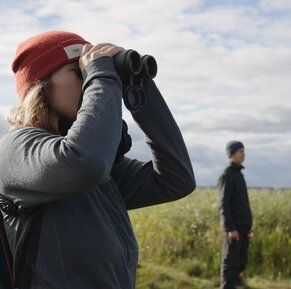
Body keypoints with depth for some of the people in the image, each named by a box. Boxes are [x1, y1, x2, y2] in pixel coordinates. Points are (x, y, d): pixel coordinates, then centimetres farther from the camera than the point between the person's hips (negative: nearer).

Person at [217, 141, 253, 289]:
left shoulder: (239, 174, 18)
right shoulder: (226, 175, -9)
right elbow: (224, 204, -15)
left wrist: (248, 226, 19)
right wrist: (230, 228, -21)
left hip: (243, 227, 8)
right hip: (234, 227, -8)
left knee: (241, 262, 11)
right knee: (230, 261, -5)